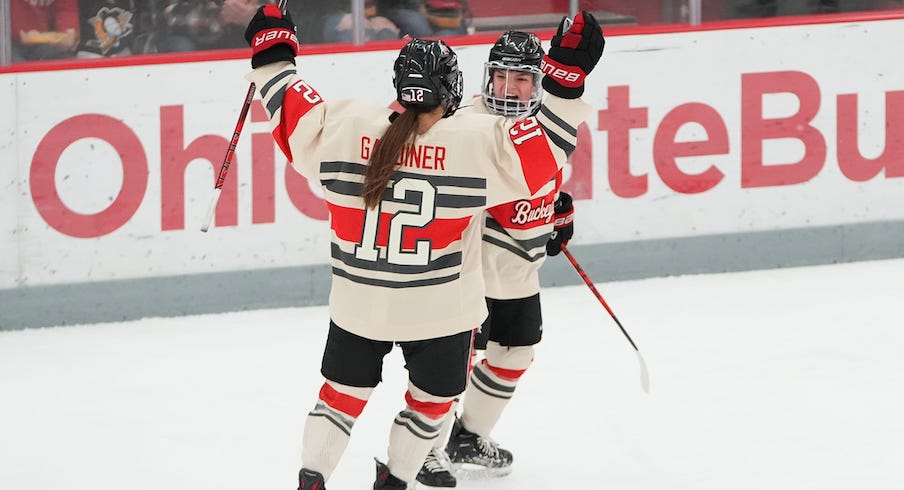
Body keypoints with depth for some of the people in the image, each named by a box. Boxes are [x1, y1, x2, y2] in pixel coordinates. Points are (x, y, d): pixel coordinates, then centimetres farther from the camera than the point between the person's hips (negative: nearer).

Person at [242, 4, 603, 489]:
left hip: (358, 303, 2)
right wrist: (568, 75, -11)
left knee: (346, 389, 19)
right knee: (432, 396, 22)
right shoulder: (479, 142, -17)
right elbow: (547, 147, -13)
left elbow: (295, 120, 2)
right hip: (441, 307, -2)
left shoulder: (344, 129, -11)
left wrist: (271, 53, 14)